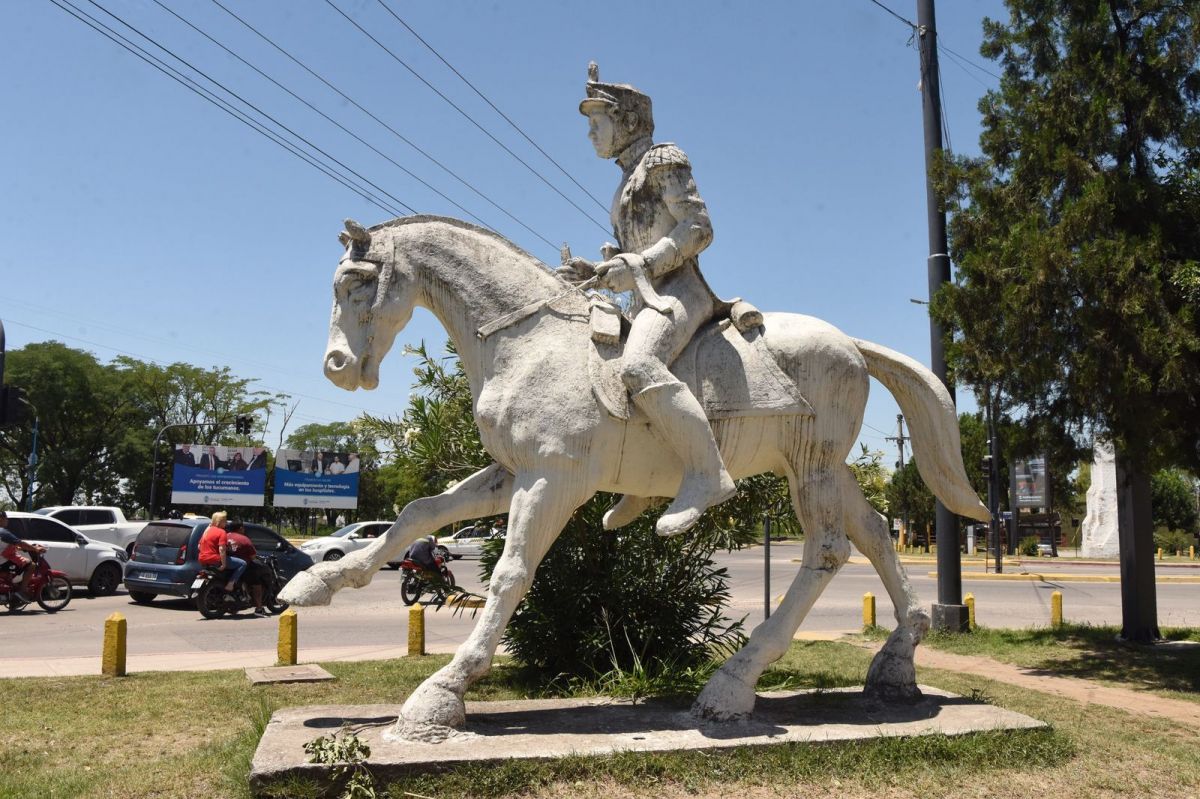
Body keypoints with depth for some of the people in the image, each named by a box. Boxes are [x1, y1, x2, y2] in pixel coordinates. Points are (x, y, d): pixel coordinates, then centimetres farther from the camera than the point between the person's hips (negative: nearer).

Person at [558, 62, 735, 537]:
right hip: (648, 301, 10)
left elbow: (698, 227, -11)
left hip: (678, 291, -10)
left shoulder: (662, 161, 1)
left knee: (638, 366, -36)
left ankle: (707, 475, -33)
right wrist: (596, 272, 7)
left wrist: (639, 264, -19)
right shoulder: (629, 181, 26)